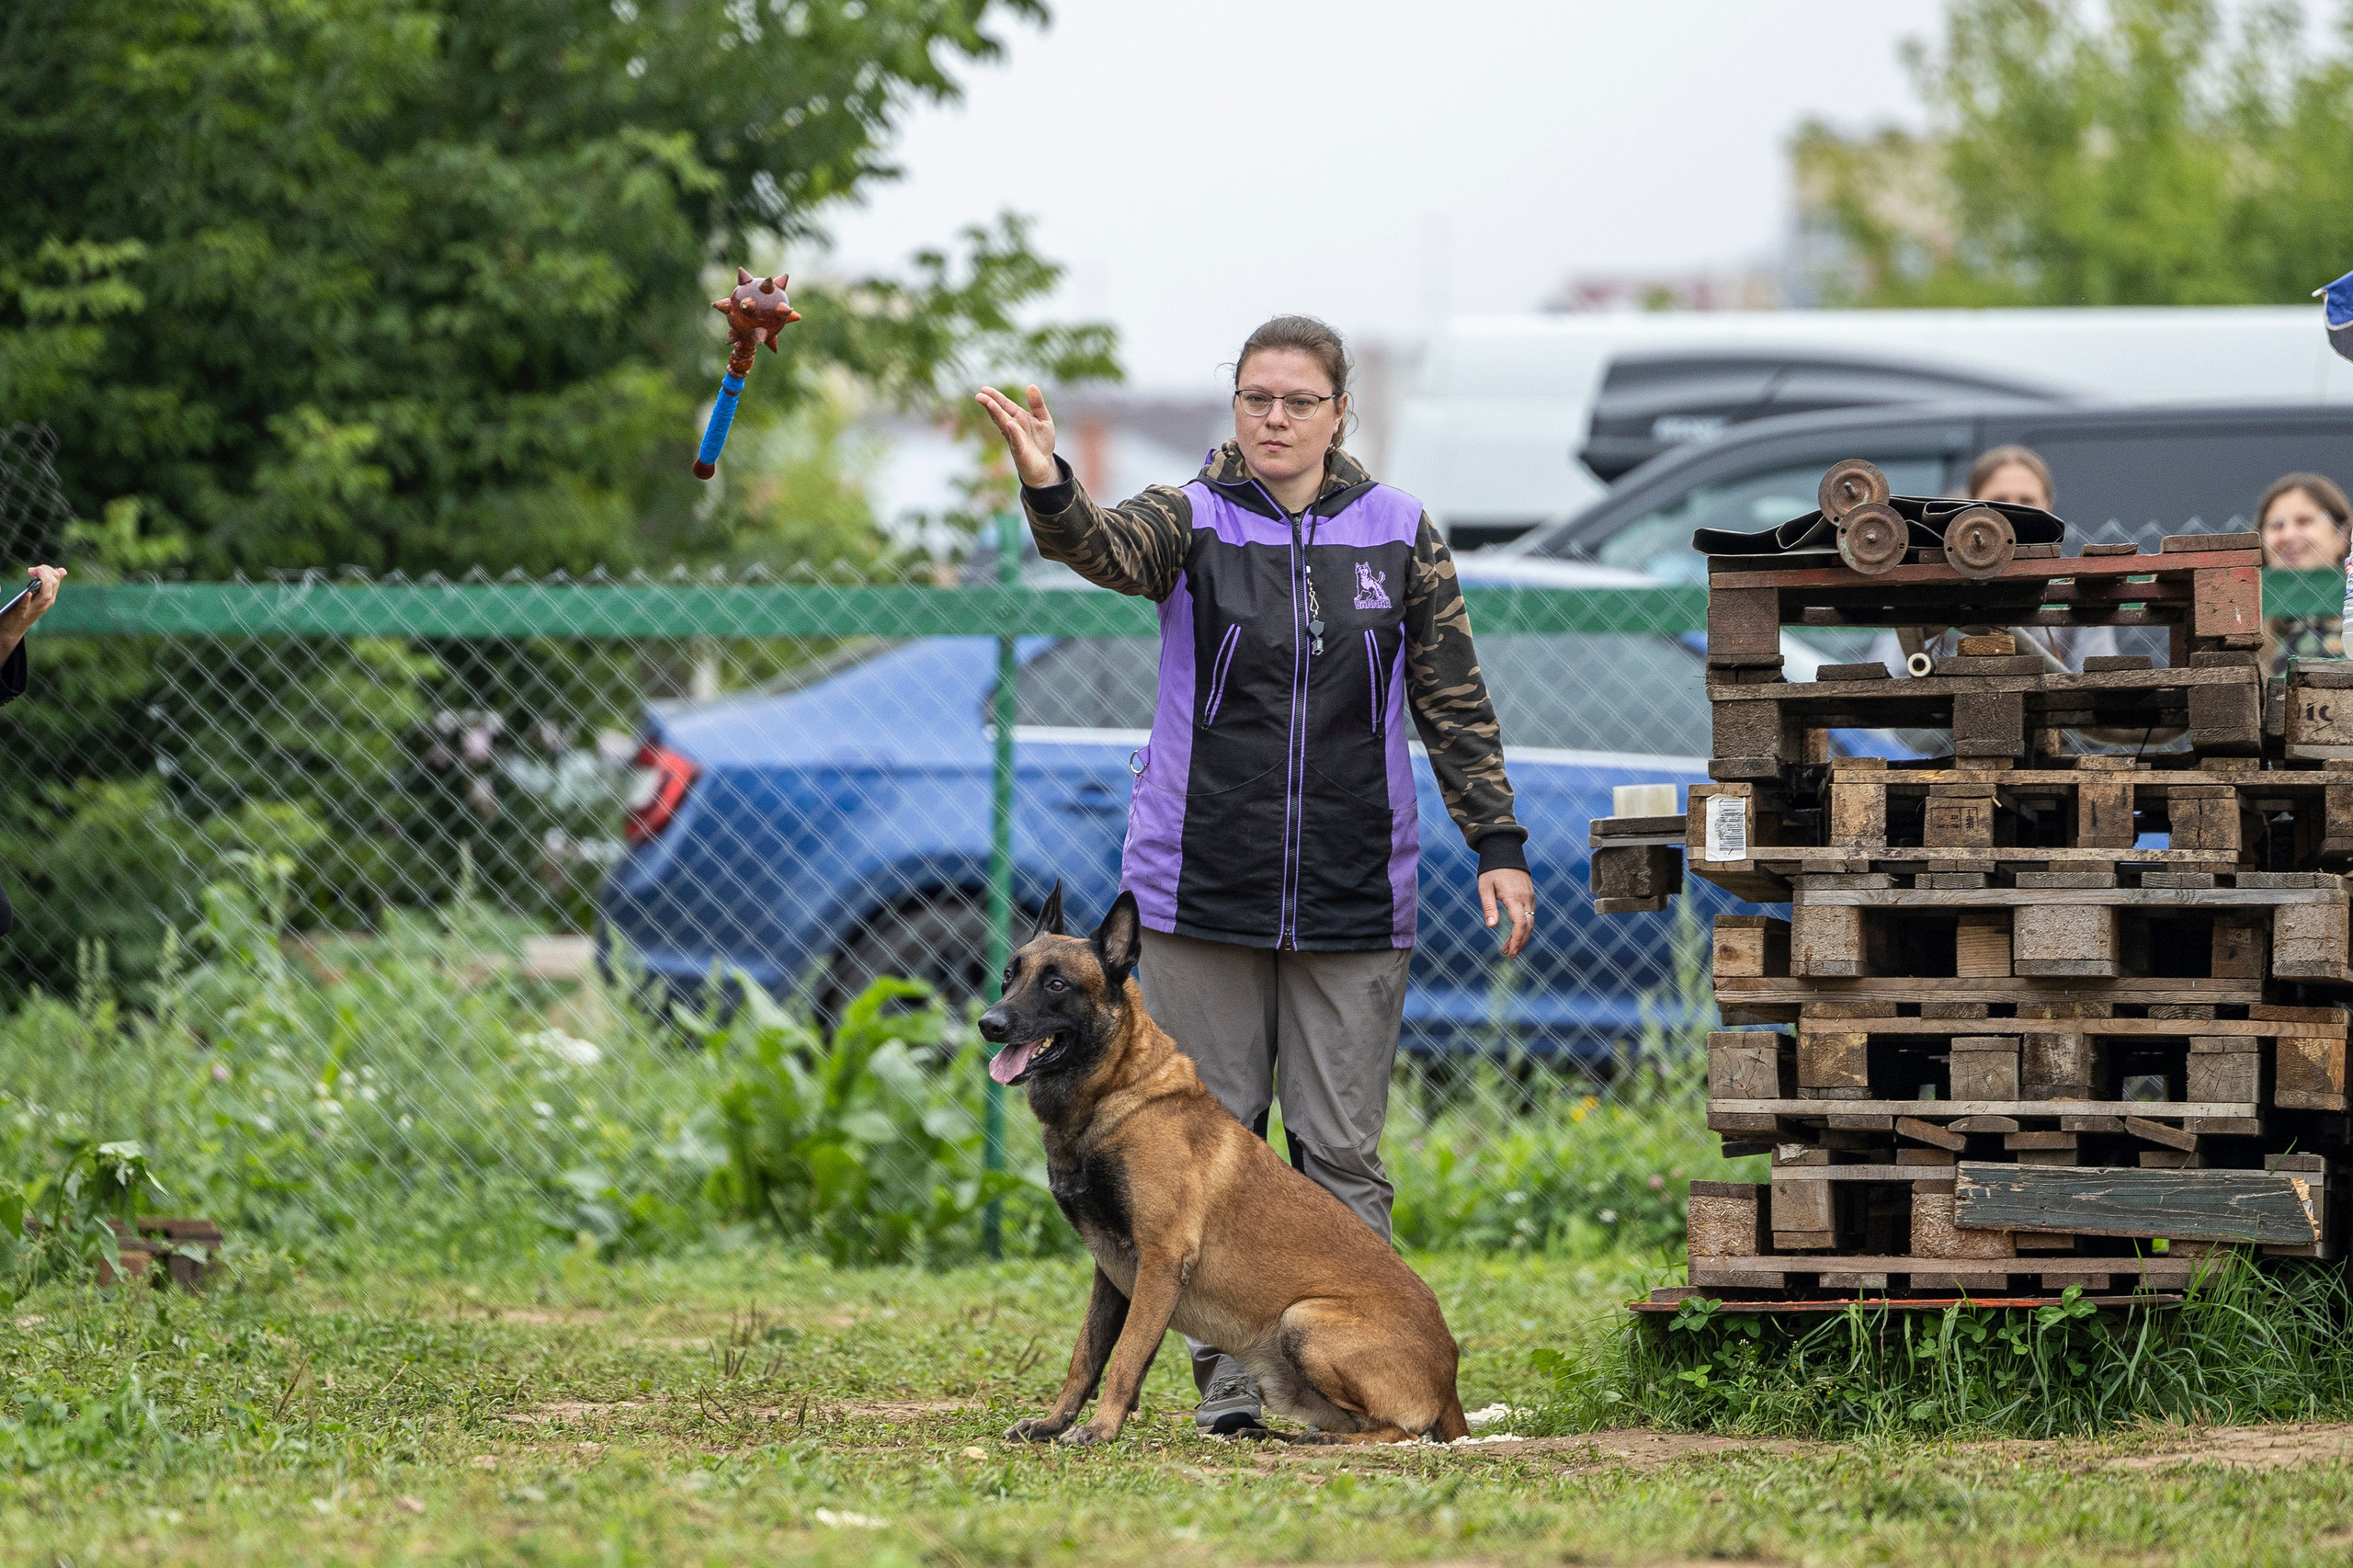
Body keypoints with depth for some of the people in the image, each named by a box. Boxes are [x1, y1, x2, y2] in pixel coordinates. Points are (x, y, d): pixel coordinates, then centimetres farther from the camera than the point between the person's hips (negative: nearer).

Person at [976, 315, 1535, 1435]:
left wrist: (1499, 846, 3)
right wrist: (1046, 487, -42)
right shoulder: (1192, 521, 2)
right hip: (1203, 887, 0)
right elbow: (1107, 550, -21)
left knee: (1342, 1150, 2)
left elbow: (1456, 704, 9)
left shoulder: (1398, 534, 6)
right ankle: (1228, 1378, 9)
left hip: (1353, 899, 0)